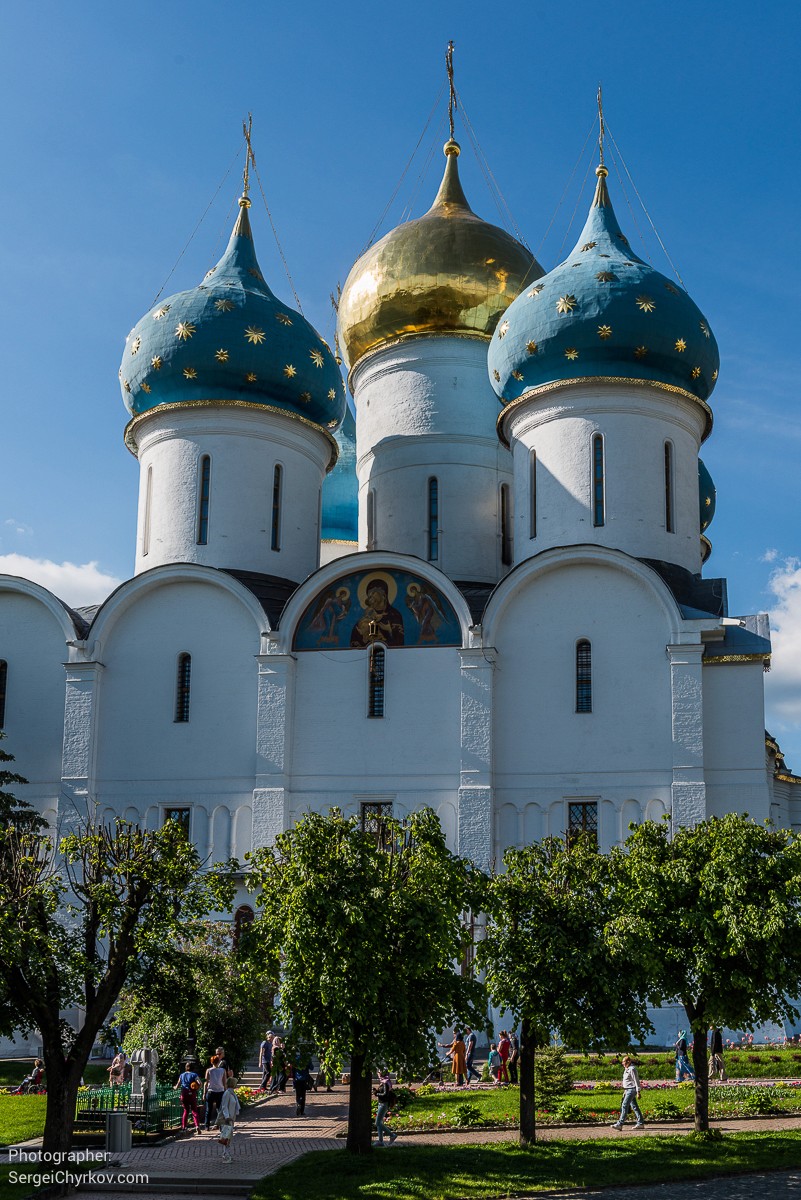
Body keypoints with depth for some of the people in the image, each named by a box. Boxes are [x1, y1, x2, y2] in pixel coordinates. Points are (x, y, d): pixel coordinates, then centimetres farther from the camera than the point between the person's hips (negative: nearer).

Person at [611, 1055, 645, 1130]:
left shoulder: (632, 1069, -17)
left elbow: (636, 1081, -19)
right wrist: (625, 1091, 23)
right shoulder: (627, 1069, 14)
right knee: (634, 1107, 12)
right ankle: (640, 1123, 17)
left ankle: (619, 1124, -13)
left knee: (624, 1106, -12)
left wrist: (638, 1092, -20)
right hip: (628, 1090, 10)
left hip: (631, 1090, -10)